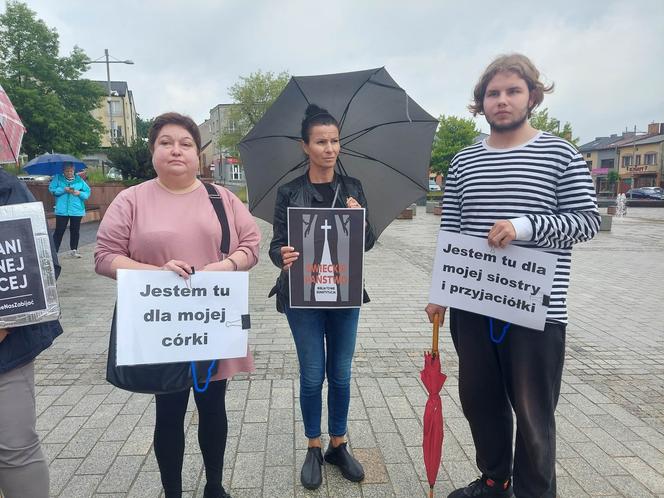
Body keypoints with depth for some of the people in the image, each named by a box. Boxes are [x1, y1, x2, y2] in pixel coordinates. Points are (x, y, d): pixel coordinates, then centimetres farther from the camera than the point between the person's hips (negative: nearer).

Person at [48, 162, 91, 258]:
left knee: (75, 231, 10)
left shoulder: (79, 180, 5)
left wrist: (79, 193, -14)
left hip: (77, 210, 2)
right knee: (59, 231, -4)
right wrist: (64, 190, -16)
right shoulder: (58, 178, 4)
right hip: (62, 210, -2)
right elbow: (52, 189, -5)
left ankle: (74, 250, 23)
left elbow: (87, 192, 4)